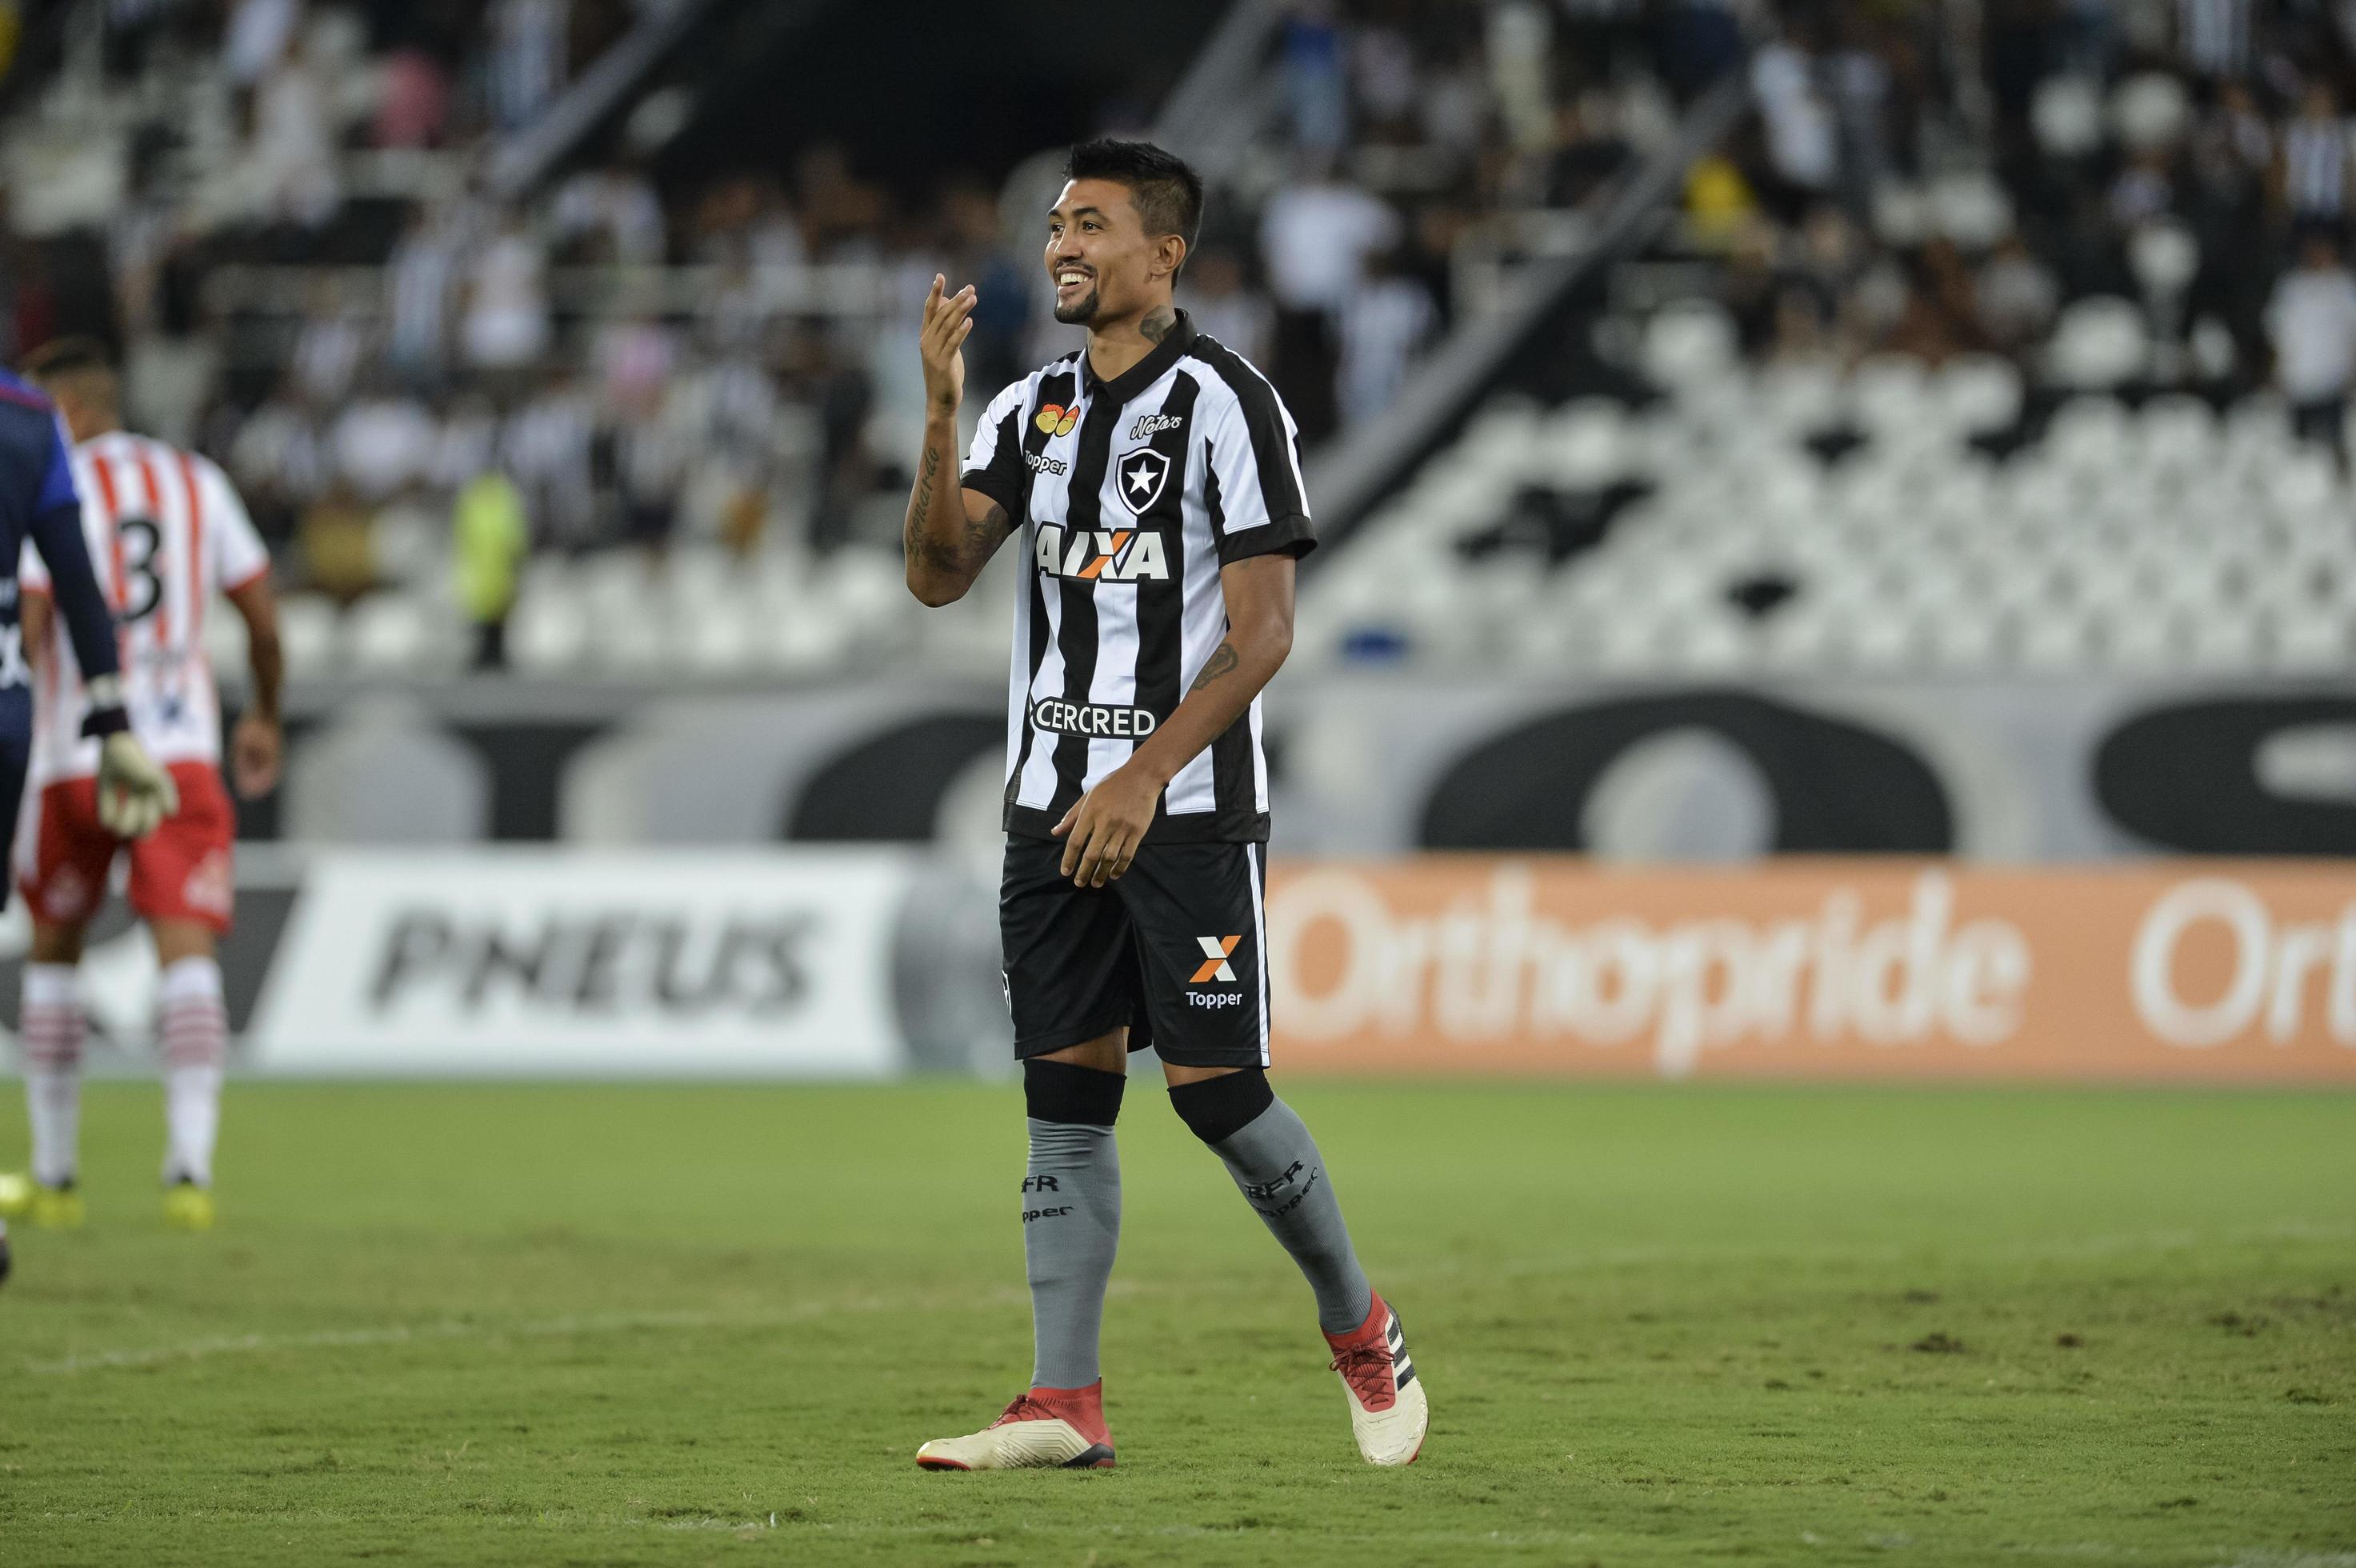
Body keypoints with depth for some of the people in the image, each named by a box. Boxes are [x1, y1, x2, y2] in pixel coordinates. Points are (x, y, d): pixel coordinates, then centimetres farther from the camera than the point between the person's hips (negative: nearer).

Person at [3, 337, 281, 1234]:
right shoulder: (197, 485, 11)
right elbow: (264, 619, 14)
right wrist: (265, 716, 29)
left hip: (75, 755, -2)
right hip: (184, 748, 2)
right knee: (186, 951, -7)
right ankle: (190, 1167, -24)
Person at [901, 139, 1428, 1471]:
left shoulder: (1225, 402, -8)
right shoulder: (1032, 409, 12)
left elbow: (1261, 634, -13)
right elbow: (939, 575, 2)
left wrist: (1143, 781, -19)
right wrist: (941, 413, -11)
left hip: (1189, 810, -6)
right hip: (1055, 809, 6)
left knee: (1217, 1089, -7)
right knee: (1066, 1096, 2)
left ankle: (1362, 1331, 14)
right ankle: (1068, 1402, 1)